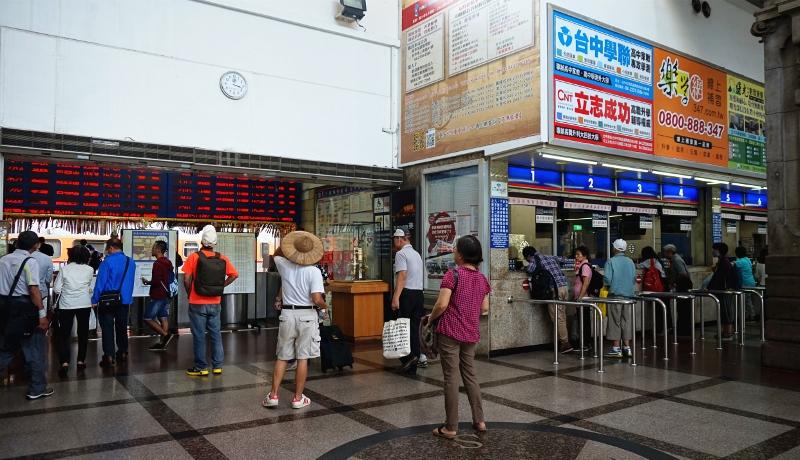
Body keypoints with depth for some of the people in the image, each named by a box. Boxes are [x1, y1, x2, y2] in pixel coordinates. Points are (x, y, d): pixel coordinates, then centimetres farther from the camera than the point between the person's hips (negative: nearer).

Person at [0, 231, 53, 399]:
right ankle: (37, 389, 12)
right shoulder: (30, 262, -12)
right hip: (25, 307, -6)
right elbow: (34, 290, -19)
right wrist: (42, 314, -18)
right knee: (34, 349, 5)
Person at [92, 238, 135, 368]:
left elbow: (100, 282, -13)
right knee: (122, 327, 16)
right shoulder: (130, 262, 2)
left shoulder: (107, 261, -14)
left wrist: (95, 300, -7)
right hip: (125, 300, 5)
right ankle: (123, 354, 24)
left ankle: (109, 357, 0)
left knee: (107, 328, 1)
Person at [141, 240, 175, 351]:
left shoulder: (158, 264, -16)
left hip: (157, 296, -9)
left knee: (148, 318, -3)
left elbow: (156, 281, -23)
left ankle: (165, 335, -7)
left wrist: (147, 282, -5)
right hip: (165, 295, 9)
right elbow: (171, 278, 20)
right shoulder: (168, 263, 13)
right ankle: (162, 343, 11)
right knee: (163, 318, 8)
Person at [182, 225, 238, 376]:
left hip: (197, 303, -3)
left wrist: (189, 294, 2)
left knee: (199, 336, 6)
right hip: (215, 303, 3)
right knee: (216, 334, 12)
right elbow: (234, 275, 4)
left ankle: (201, 367, 12)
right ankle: (217, 366, 17)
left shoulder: (194, 257, -10)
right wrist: (220, 287, 8)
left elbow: (187, 279, -14)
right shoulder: (223, 259, 0)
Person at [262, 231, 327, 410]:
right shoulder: (314, 271, -12)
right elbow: (317, 300, -18)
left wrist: (288, 244, 19)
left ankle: (273, 395, 14)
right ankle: (298, 398, 12)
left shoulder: (285, 266, -2)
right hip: (307, 316, -3)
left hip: (287, 314, 3)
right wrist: (325, 307, 1)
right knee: (303, 358, 5)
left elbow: (276, 254, 24)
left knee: (282, 358, 13)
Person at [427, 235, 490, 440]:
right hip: (471, 334, 6)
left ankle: (451, 427, 7)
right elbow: (485, 309, 10)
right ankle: (479, 420, 23)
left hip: (450, 332, -6)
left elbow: (442, 304, -19)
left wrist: (431, 317, -2)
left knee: (451, 378, 0)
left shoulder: (453, 274, -13)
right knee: (470, 375, 18)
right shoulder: (482, 278, 6)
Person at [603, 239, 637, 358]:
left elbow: (607, 279, -16)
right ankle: (627, 347, 15)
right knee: (626, 320, 11)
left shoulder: (611, 261, -11)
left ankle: (616, 348, 3)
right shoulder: (630, 262, 6)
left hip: (615, 294, -5)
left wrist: (610, 283, 6)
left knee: (615, 321, 1)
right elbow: (634, 279, 9)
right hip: (628, 295, 5)